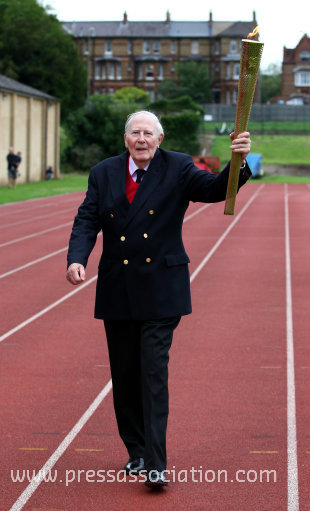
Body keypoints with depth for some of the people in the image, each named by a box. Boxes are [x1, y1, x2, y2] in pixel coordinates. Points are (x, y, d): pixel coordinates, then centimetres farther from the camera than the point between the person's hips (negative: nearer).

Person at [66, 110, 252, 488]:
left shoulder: (177, 169, -1)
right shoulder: (103, 173, 6)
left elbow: (215, 189, -13)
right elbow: (87, 220, 0)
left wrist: (238, 163, -33)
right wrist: (76, 258, -18)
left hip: (160, 291, -3)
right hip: (117, 290, 4)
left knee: (154, 373, -11)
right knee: (125, 375, 11)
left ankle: (155, 465, -11)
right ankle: (136, 451, 27)